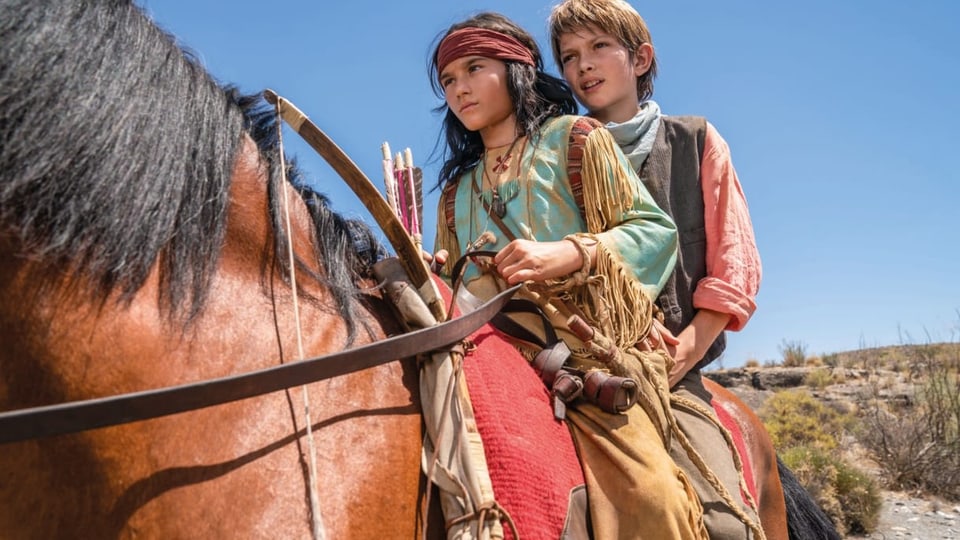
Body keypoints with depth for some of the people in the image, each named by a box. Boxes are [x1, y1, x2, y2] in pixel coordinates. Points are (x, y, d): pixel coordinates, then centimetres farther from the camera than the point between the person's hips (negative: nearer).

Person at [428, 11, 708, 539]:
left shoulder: (572, 137, 11)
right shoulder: (457, 187, 26)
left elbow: (655, 229, 1)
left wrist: (568, 253, -16)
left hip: (587, 344, -4)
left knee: (644, 495, -30)